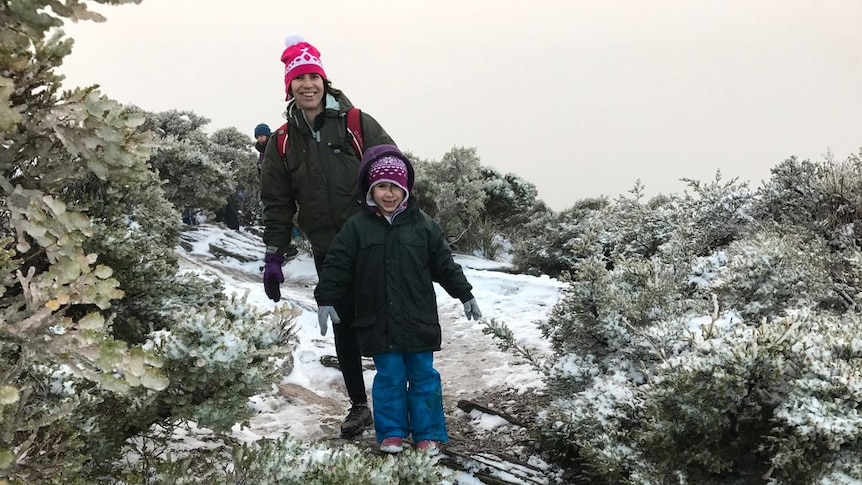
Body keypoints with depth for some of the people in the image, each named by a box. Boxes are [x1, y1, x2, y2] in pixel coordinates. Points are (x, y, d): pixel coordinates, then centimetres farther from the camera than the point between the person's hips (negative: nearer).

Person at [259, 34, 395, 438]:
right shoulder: (283, 142, 5)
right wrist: (273, 257, 1)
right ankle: (358, 405, 22)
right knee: (344, 327, 9)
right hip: (328, 250, 3)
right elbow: (277, 205, 7)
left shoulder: (357, 123, -4)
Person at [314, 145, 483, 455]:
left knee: (423, 375, 7)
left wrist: (465, 295, 6)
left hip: (418, 320, 1)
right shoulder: (356, 228, -1)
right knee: (389, 376, 7)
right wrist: (325, 300, -4)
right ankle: (392, 433, 21)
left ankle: (429, 433, 19)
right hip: (379, 322, -1)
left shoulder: (423, 225, 1)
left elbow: (444, 264, 6)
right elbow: (337, 266, 0)